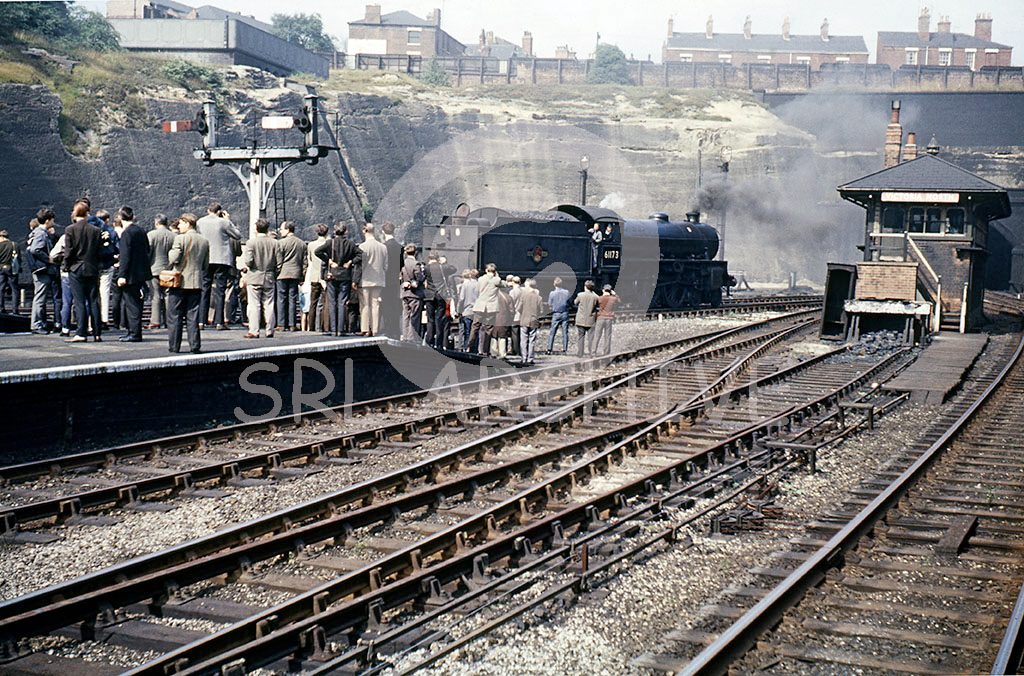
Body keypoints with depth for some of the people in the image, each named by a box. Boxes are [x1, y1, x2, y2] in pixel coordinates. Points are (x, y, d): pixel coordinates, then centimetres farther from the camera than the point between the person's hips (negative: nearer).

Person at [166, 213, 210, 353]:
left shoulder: (180, 239, -10)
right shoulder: (204, 241, 6)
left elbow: (174, 259, -14)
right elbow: (206, 265, 9)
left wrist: (171, 251, 5)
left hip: (179, 282, -4)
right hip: (197, 283, 4)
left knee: (174, 316, 4)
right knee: (193, 316, 7)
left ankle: (174, 345, 5)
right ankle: (194, 345, 3)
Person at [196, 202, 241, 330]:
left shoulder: (200, 222, 3)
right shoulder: (223, 222, -7)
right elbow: (238, 236, 4)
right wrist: (228, 221, 8)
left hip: (205, 260, 3)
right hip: (222, 260, -3)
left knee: (204, 290, 8)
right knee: (220, 291, 0)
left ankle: (201, 321, 4)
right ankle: (219, 322, -3)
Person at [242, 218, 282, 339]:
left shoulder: (252, 242, -7)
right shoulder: (274, 243, 1)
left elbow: (249, 261, -14)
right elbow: (279, 262, 0)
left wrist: (247, 267, 8)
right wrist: (274, 275, 12)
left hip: (254, 279, -3)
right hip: (269, 279, 3)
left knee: (254, 305, -1)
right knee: (269, 306, 7)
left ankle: (254, 331, -4)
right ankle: (270, 331, 9)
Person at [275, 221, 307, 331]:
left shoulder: (281, 242, -5)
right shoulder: (302, 243, 9)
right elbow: (304, 261, 10)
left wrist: (275, 273, 3)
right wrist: (303, 276, 14)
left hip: (283, 274, -4)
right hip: (296, 274, 4)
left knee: (281, 299, 1)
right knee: (293, 299, 5)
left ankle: (282, 324, 0)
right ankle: (292, 324, 3)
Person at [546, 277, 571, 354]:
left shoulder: (552, 293, -7)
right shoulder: (566, 292, -3)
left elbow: (550, 306, -2)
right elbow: (569, 302, 4)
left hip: (556, 314, -1)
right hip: (565, 314, 1)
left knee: (552, 332, 4)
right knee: (565, 332, 5)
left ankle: (549, 349, -1)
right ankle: (565, 349, 4)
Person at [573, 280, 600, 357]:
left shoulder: (581, 295, -9)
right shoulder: (595, 297, -6)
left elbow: (575, 302, 7)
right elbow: (598, 305, 9)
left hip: (581, 320, -1)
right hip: (591, 321, 1)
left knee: (580, 336, 8)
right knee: (591, 337, 7)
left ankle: (579, 353, 10)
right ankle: (592, 352, 2)